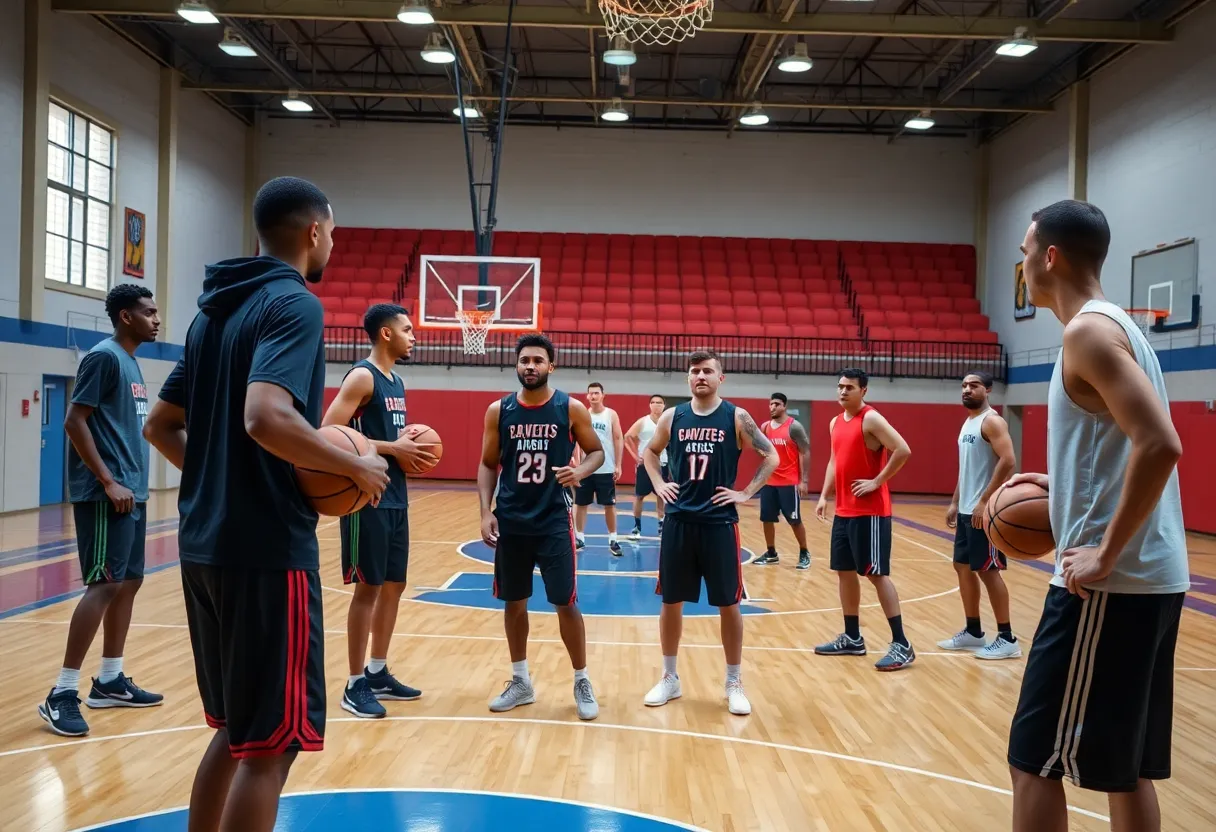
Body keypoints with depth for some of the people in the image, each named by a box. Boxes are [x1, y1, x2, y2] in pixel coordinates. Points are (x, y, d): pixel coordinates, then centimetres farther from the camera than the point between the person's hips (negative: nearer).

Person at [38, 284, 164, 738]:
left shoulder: (130, 361, 16)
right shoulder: (103, 356, -11)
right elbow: (74, 421, -16)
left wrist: (132, 483, 18)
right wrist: (108, 482, -19)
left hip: (131, 492, 10)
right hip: (105, 494, -10)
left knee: (128, 582, 12)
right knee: (105, 584, -10)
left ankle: (109, 681, 21)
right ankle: (62, 693, -3)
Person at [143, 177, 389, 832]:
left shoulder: (216, 308, 15)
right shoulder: (293, 303, -12)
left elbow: (161, 425, 18)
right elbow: (266, 418, -28)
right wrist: (356, 466, -15)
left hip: (205, 543, 9)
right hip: (268, 548, -9)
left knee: (237, 726, 20)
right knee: (271, 741, 1)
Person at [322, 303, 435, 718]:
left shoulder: (397, 382, 15)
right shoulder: (362, 376, -13)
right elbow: (329, 433, -21)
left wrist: (410, 446, 5)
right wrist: (392, 449, -20)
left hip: (396, 498, 9)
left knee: (394, 585, 14)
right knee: (368, 588, -3)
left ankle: (378, 672, 26)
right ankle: (355, 685, 8)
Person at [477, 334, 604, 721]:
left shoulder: (571, 408, -4)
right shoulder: (498, 410, 1)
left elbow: (597, 451, 5)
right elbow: (488, 465, 6)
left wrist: (580, 470, -18)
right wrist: (486, 512, -4)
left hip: (554, 519, -2)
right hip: (510, 520, 3)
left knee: (565, 602, -1)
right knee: (514, 602, 11)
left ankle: (582, 683, 16)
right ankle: (521, 682, 27)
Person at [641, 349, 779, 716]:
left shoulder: (736, 418, -3)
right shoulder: (672, 417, 4)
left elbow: (771, 456, 2)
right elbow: (650, 451, 20)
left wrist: (746, 493, -6)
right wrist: (659, 485, 6)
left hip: (720, 523, -2)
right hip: (679, 521, 2)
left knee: (729, 603, 4)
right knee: (671, 601, 8)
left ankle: (734, 683, 19)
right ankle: (670, 678, 23)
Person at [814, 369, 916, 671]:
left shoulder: (871, 419, -12)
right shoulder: (835, 422, 13)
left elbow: (903, 450, -21)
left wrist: (877, 481, -18)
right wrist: (824, 496, 13)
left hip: (870, 512, -9)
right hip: (843, 511, 9)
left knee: (877, 574, -7)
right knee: (845, 572, 12)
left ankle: (902, 644, 0)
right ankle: (852, 638, 23)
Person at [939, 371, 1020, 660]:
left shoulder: (992, 421, -13)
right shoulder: (968, 423, 16)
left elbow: (1008, 461, -23)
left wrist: (985, 501, -24)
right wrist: (955, 502, 19)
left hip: (984, 511, -10)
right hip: (966, 510, 10)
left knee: (988, 571, -5)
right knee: (963, 567, 13)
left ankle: (1007, 639, 5)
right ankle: (973, 632, 23)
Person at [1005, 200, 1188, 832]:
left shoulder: (1088, 330, -13)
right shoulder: (1116, 326, 16)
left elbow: (1160, 446, -25)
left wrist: (1105, 554, -20)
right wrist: (1061, 485, 17)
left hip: (1111, 584, -10)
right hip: (1150, 579, 10)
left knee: (1034, 761, 0)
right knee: (1126, 767, 18)